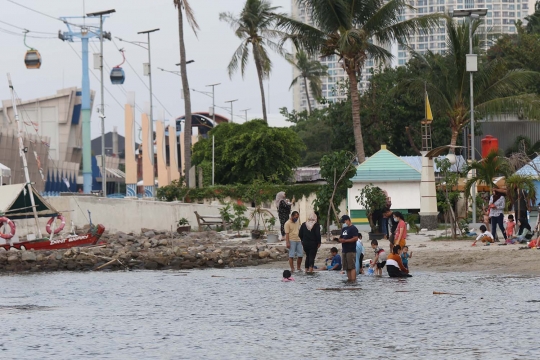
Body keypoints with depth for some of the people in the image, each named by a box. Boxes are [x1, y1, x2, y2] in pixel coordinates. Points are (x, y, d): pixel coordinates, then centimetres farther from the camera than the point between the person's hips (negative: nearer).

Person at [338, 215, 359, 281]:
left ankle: (353, 280, -16)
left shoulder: (353, 228, -7)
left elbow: (355, 238, -16)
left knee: (352, 266, -12)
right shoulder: (344, 229, 20)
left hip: (351, 251, -9)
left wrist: (345, 240, -16)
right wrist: (340, 240, 2)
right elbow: (341, 238, 27)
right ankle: (349, 279, 11)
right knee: (347, 267, 8)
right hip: (344, 250, 9)